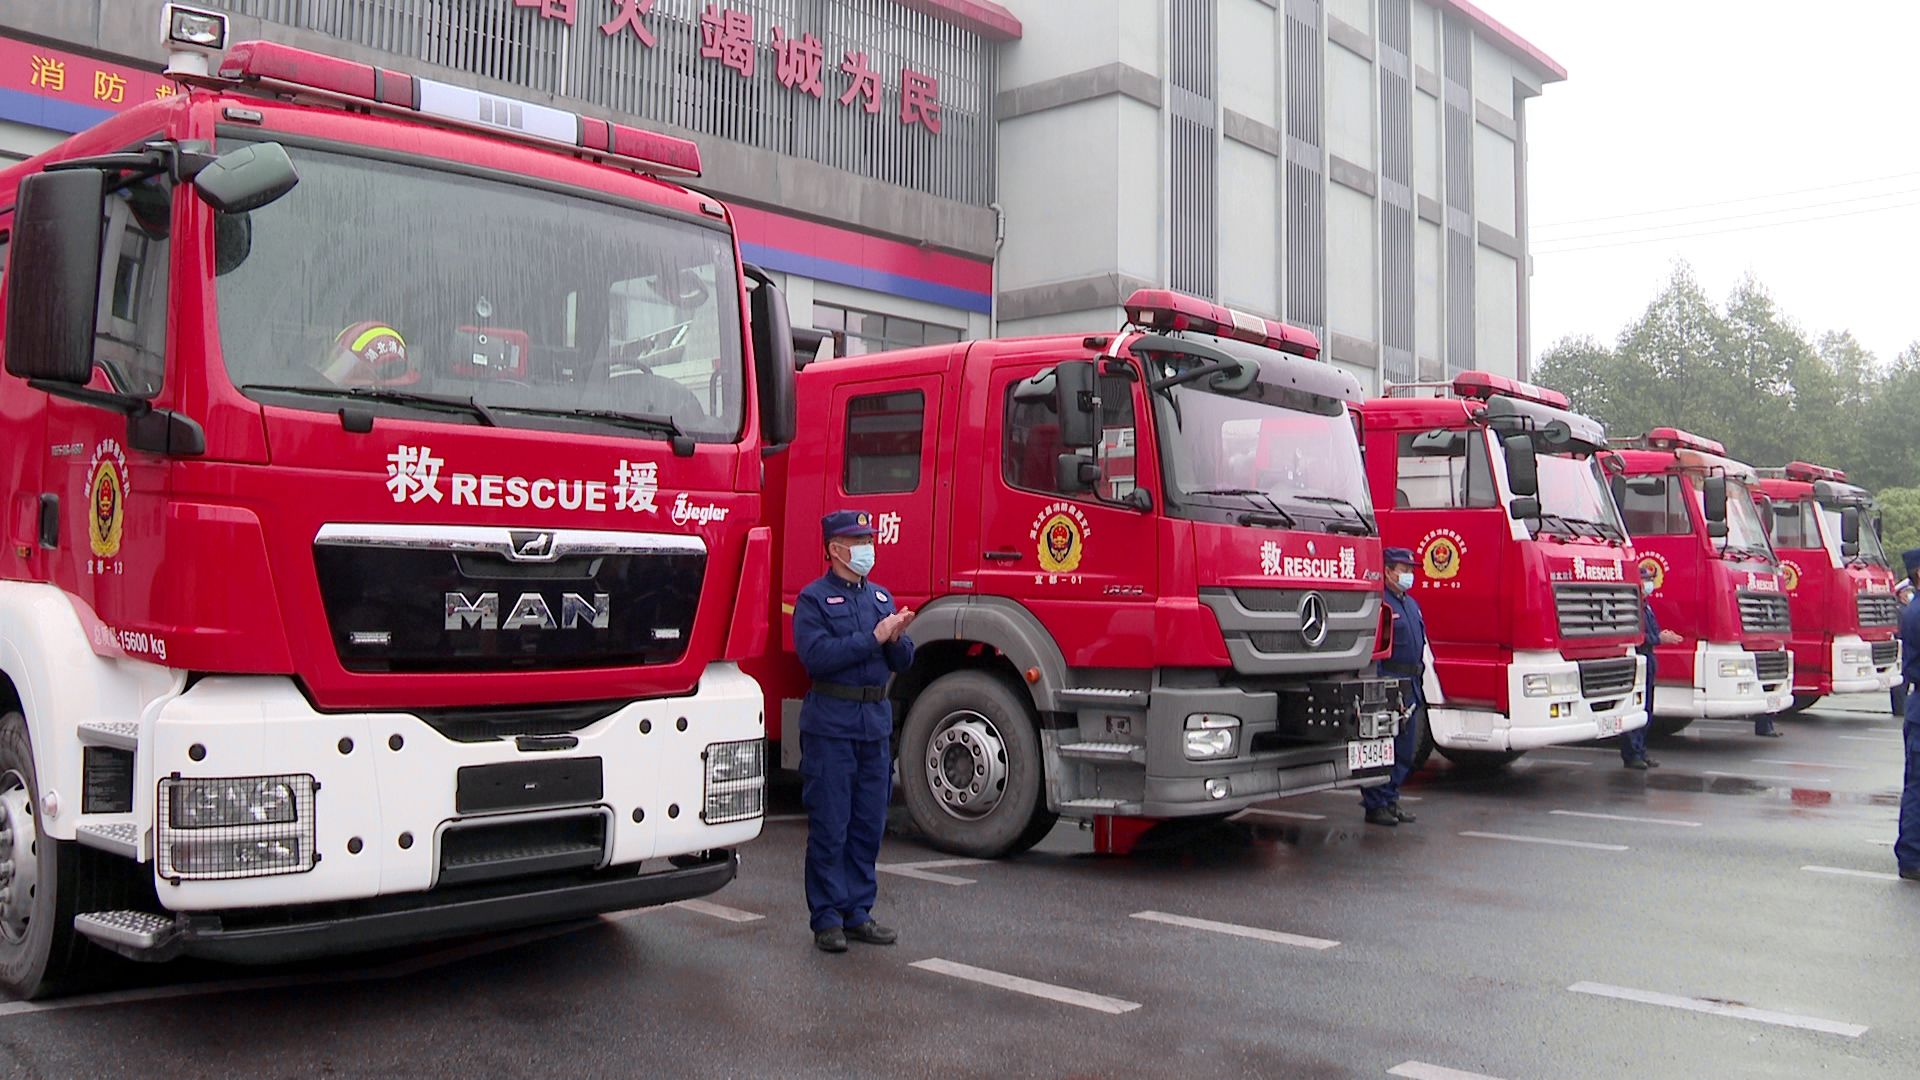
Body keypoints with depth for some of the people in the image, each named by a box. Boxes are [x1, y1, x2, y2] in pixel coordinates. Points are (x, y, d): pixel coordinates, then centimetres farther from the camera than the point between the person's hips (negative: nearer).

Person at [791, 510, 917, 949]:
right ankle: (827, 919, 7)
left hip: (876, 720, 6)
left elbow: (903, 662, 12)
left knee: (869, 826, 10)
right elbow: (816, 655, -18)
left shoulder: (881, 597, 15)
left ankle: (858, 913, 19)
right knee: (829, 827, -2)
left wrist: (897, 639, -9)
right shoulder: (814, 598, -3)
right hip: (831, 723, -6)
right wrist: (873, 637, -18)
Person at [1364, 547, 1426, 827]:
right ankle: (1375, 806, 1)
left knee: (1405, 751, 13)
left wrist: (1417, 680, 21)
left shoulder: (1412, 604, 19)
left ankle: (1390, 801, 22)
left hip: (1410, 687, 9)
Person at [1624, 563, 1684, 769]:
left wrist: (1663, 636, 4)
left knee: (1645, 712, 14)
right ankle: (1631, 754, -4)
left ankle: (1640, 752, 21)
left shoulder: (1646, 605, 18)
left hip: (1647, 659, 11)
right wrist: (1659, 639, -17)